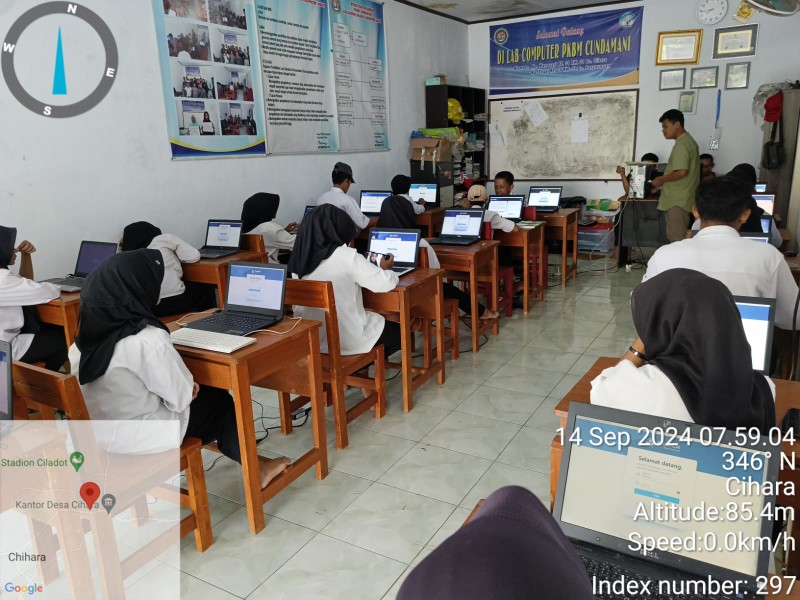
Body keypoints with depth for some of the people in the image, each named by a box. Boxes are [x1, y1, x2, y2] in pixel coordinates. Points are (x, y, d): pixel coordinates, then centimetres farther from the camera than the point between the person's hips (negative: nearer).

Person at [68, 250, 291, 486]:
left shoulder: (91, 330, -3)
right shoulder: (148, 340, -28)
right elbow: (181, 397, -18)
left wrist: (185, 386, 6)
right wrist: (190, 389, 4)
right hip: (132, 439, -7)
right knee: (218, 402, 12)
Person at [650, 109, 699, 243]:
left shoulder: (682, 143, -15)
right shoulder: (689, 141, 17)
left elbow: (681, 171, -24)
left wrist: (661, 179, -10)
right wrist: (664, 180, 18)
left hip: (678, 201, -10)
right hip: (680, 199, 10)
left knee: (677, 240, -6)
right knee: (681, 238, 13)